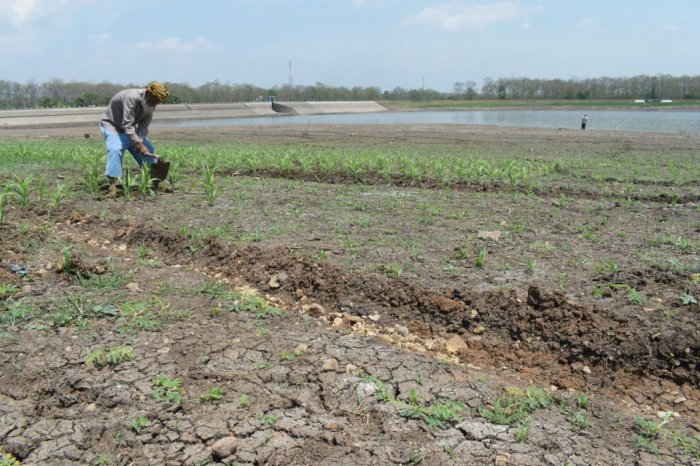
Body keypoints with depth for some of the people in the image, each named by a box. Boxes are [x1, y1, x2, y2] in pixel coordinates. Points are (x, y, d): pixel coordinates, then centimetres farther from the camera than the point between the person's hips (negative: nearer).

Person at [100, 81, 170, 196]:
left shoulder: (151, 103, -11)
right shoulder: (132, 97, -34)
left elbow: (145, 123, -11)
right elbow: (127, 124, -35)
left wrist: (141, 141, -26)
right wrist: (138, 143, -35)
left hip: (130, 128, 8)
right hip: (112, 125, -8)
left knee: (148, 149, 1)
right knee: (115, 149, -30)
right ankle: (112, 184, -29)